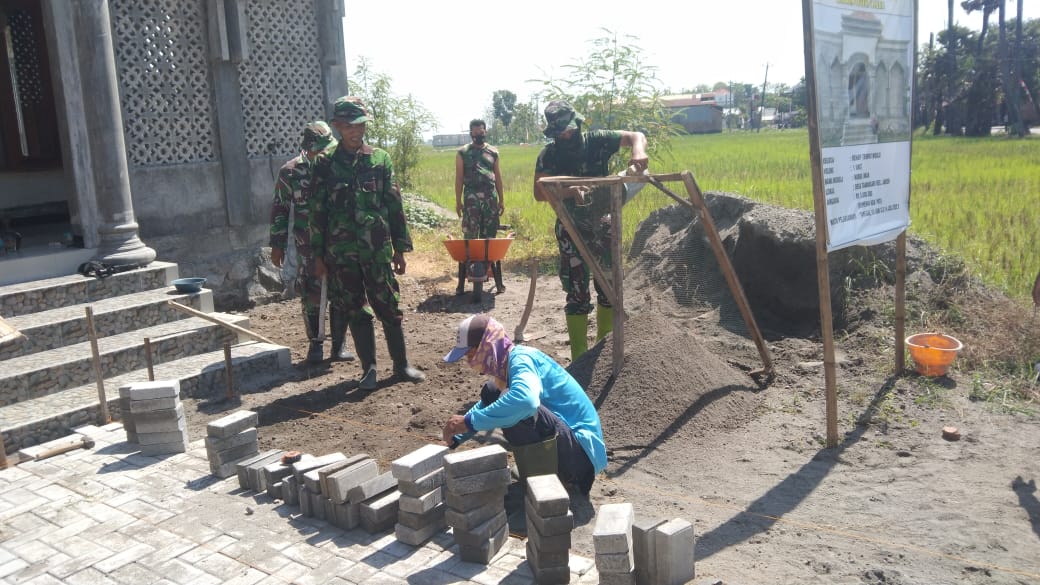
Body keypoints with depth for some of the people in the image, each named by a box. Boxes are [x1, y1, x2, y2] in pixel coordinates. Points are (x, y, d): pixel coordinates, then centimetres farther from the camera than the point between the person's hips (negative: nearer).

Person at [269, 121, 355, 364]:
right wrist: (277, 244, 2)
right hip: (308, 248, -2)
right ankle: (315, 343, 16)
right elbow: (279, 210, 3)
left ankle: (339, 344, 15)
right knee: (312, 297, 2)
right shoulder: (290, 172, -2)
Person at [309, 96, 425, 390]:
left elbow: (395, 205, 5)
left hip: (377, 249, 0)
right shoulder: (326, 165, 4)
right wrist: (318, 254, 3)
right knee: (355, 311, 7)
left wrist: (400, 247, 3)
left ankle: (401, 364, 17)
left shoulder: (380, 159, 4)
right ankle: (369, 368, 17)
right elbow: (318, 212, 6)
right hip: (341, 253, 1)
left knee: (390, 307, 3)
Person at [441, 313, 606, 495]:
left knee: (515, 410, -31)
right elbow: (485, 405, 27)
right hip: (561, 437, 10)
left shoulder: (520, 358, -20)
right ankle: (539, 470, 14)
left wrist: (470, 421, -34)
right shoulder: (504, 366, 8)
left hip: (581, 452, -10)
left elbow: (525, 400, -43)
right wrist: (454, 438, 18)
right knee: (491, 394, 12)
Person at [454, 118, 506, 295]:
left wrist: (502, 199, 11)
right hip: (471, 197, -2)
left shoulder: (493, 151, 13)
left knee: (491, 237, 5)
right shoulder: (463, 152, 6)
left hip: (490, 196, 2)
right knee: (469, 237, -6)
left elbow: (498, 177, 14)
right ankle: (462, 281, -4)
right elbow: (459, 178, 4)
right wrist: (458, 201, -1)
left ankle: (498, 280, 9)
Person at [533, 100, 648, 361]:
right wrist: (567, 191, -34)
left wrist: (638, 151, -27)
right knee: (577, 294, -3)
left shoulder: (596, 140, -3)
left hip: (603, 224, 3)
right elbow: (539, 193, -18)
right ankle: (580, 358, 3)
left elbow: (636, 136, -5)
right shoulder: (548, 155, -7)